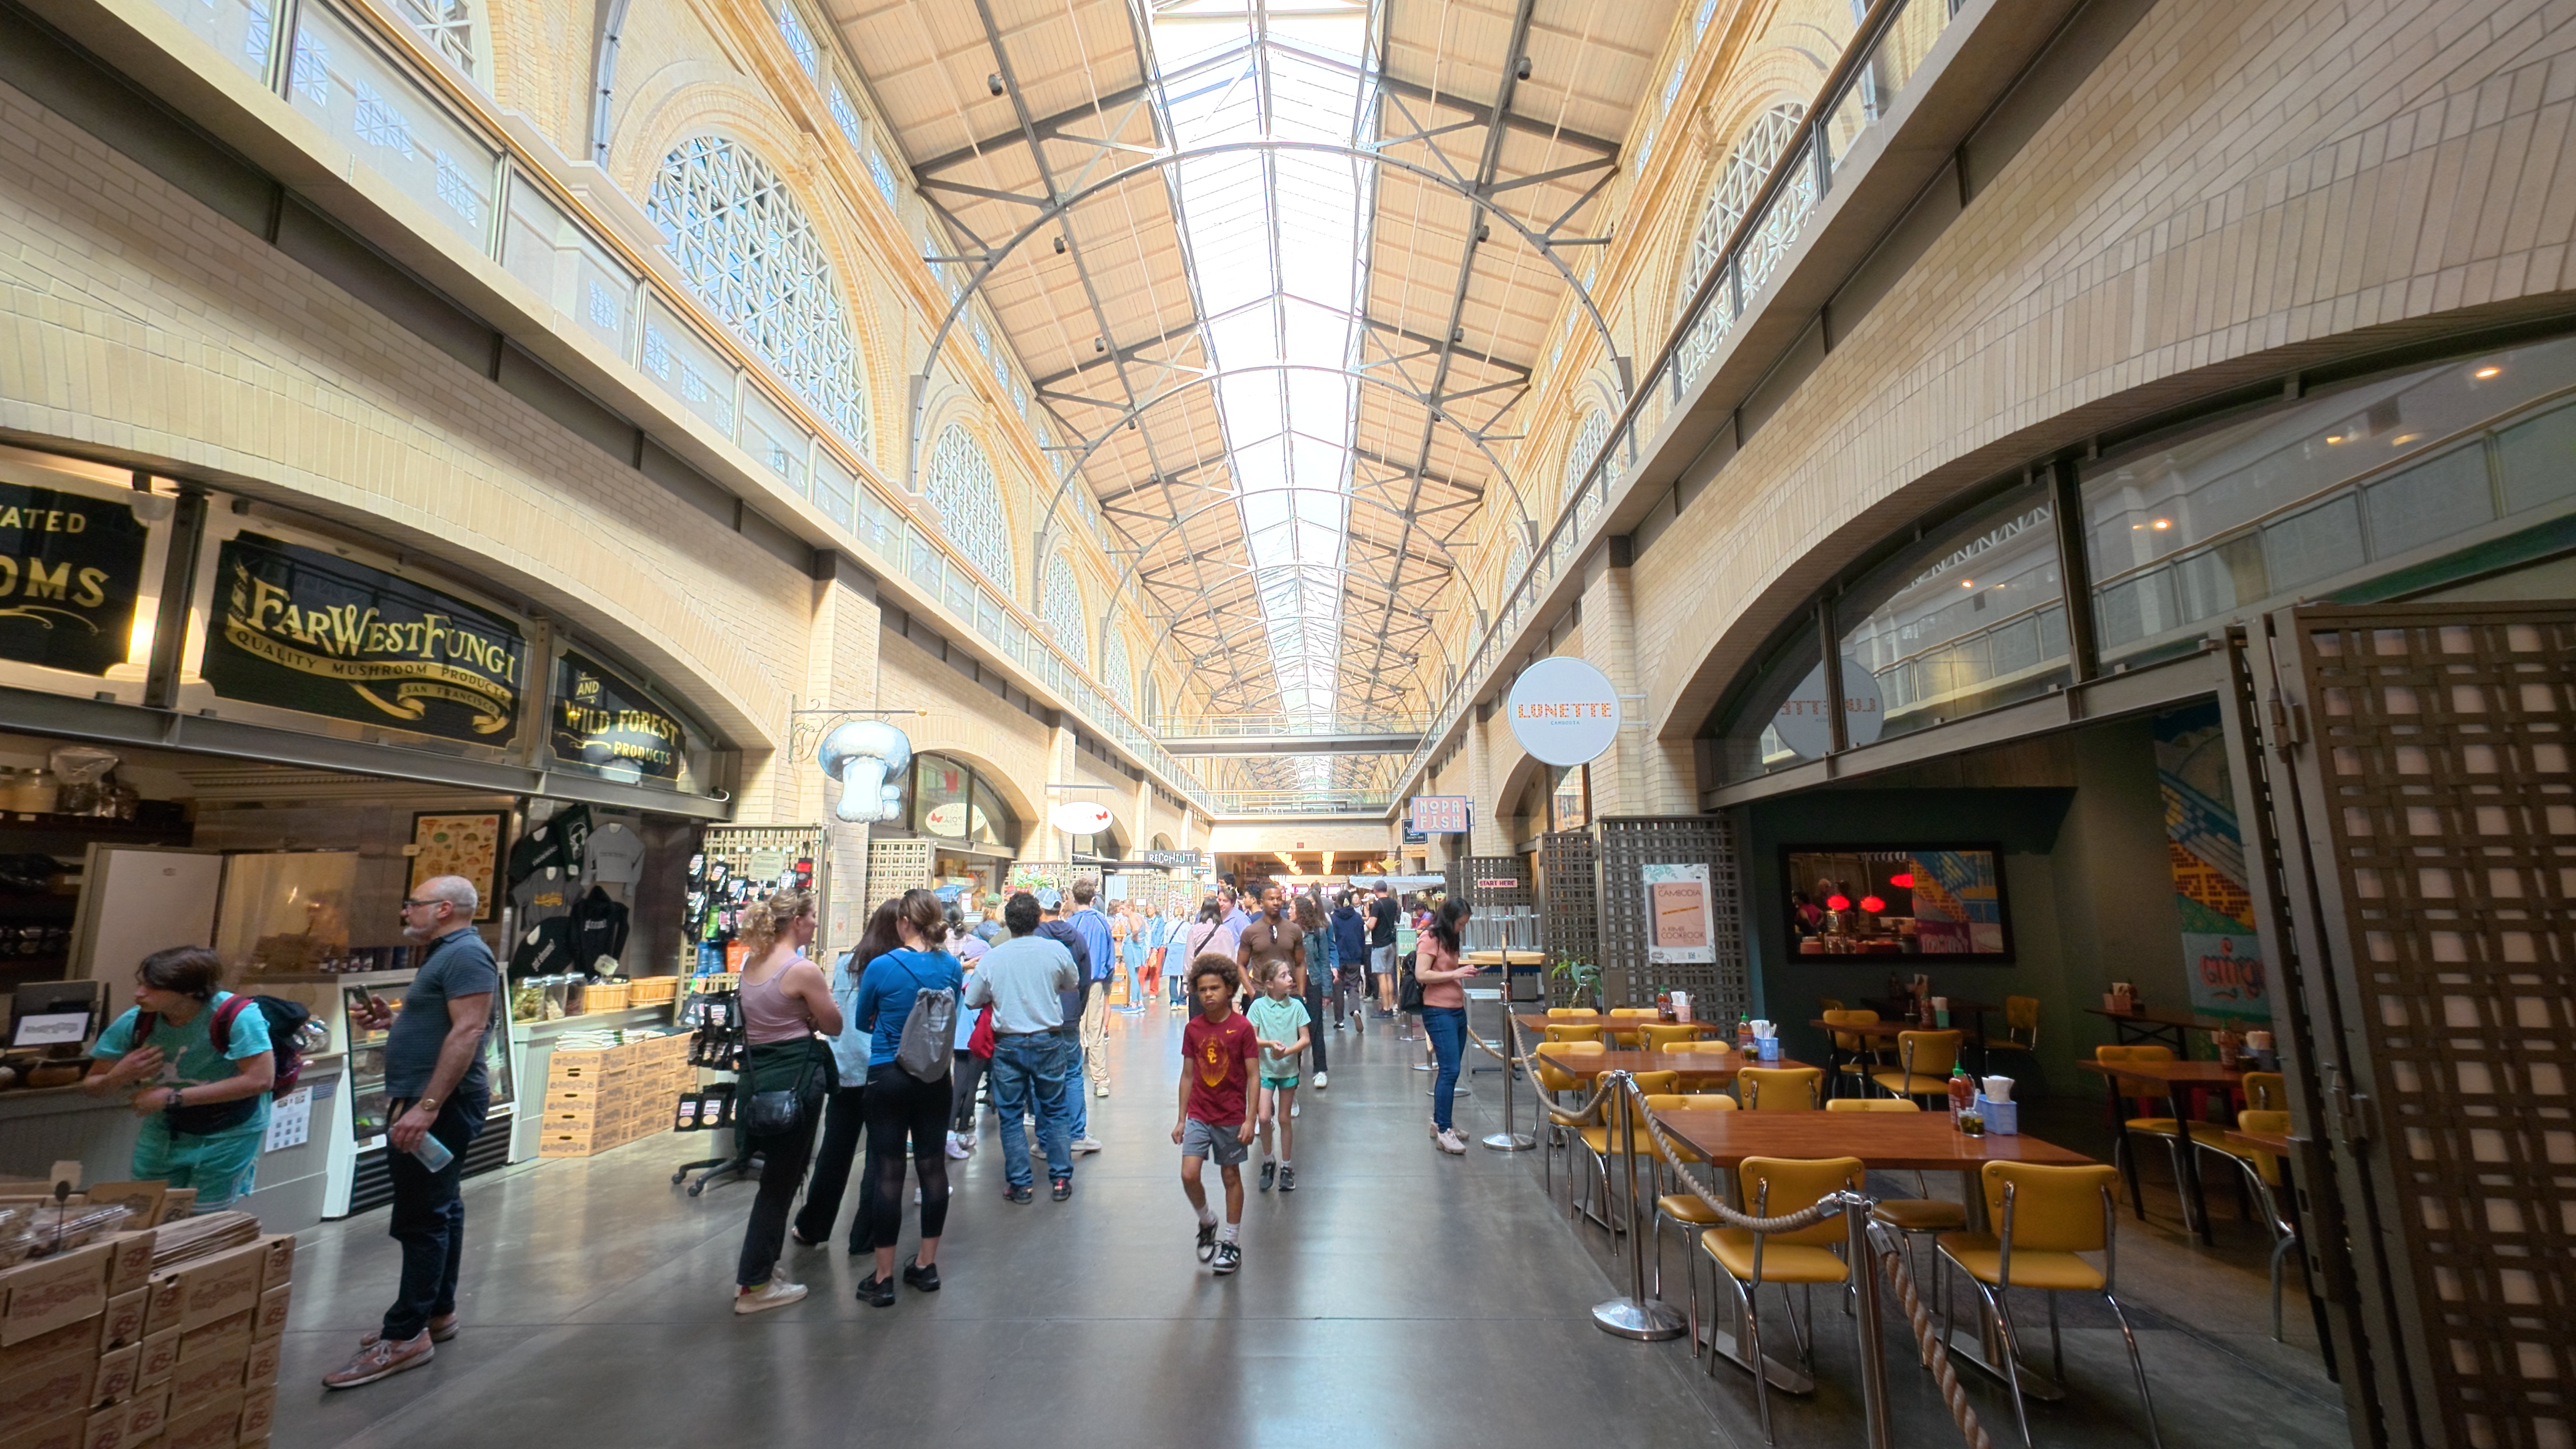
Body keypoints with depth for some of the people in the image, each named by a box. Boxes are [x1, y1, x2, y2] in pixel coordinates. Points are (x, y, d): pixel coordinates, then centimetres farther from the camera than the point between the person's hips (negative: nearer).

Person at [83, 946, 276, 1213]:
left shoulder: (237, 1015, -30)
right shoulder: (135, 1021, -13)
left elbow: (260, 1079, -33)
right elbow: (92, 1086, 1)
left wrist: (174, 1098, -28)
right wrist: (120, 1077, -23)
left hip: (229, 1133, -5)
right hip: (166, 1128, 5)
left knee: (202, 1221, 6)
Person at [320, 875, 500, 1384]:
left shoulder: (466, 955, -18)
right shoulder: (445, 955, 17)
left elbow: (467, 1031, -26)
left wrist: (427, 1106, -28)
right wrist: (390, 1022, 9)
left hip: (442, 1106, -11)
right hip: (425, 1102, 11)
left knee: (422, 1217, -5)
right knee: (438, 1210, 17)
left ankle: (405, 1336, 2)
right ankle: (437, 1313, 27)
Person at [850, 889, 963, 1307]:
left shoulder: (881, 967, -14)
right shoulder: (952, 967, -4)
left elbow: (863, 1022, 3)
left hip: (888, 1077, -3)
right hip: (936, 1078, 3)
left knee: (887, 1173, 5)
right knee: (933, 1166, 12)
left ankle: (884, 1278, 14)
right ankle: (927, 1264, 25)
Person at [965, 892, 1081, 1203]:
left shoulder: (991, 958, -7)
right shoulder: (1056, 950, -8)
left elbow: (972, 1000, 4)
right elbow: (1073, 984, 9)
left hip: (1008, 1044, 0)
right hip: (1048, 1040, 0)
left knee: (1011, 1116, 12)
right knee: (1054, 1110, 14)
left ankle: (1019, 1184, 16)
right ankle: (1061, 1179, 18)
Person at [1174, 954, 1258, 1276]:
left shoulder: (1242, 1028, -11)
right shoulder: (1193, 1029, -1)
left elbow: (1253, 1076, -8)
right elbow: (1188, 1075, 6)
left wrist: (1250, 1120, -12)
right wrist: (1181, 1119, 7)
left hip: (1231, 1118, -2)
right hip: (1198, 1116, 3)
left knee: (1232, 1177, 10)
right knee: (1189, 1175, -9)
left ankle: (1232, 1242, 28)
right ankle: (1206, 1223, 20)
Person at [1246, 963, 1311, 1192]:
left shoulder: (1296, 1006, -5)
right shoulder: (1259, 1006, -8)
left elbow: (1306, 1039, -4)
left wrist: (1287, 1051, -19)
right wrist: (1271, 1044, -25)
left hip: (1288, 1069, 1)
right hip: (1265, 1069, -1)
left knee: (1284, 1119, 9)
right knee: (1264, 1118, -10)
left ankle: (1287, 1167, 24)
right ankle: (1268, 1161, 14)